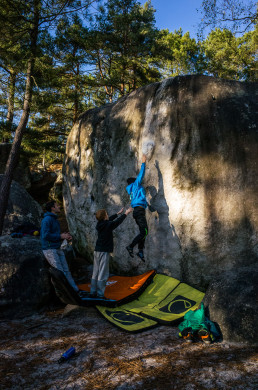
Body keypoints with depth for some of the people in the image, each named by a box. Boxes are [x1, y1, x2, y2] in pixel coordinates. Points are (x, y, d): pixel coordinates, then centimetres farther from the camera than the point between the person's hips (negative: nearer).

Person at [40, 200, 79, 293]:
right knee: (59, 271, -9)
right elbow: (46, 235, -22)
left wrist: (66, 236, 5)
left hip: (58, 249, 9)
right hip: (49, 249, -9)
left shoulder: (55, 220, 17)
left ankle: (75, 290, 13)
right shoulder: (47, 219, -13)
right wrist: (60, 236, -15)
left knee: (66, 270, 9)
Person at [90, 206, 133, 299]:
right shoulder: (108, 225, -14)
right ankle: (100, 294, 0)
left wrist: (118, 213, 34)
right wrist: (126, 213, 16)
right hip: (104, 252, -8)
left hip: (97, 251, 8)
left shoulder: (99, 224, 7)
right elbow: (118, 221, 1)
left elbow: (109, 219, 23)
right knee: (103, 274, -3)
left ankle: (93, 292, 17)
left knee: (95, 273, 12)